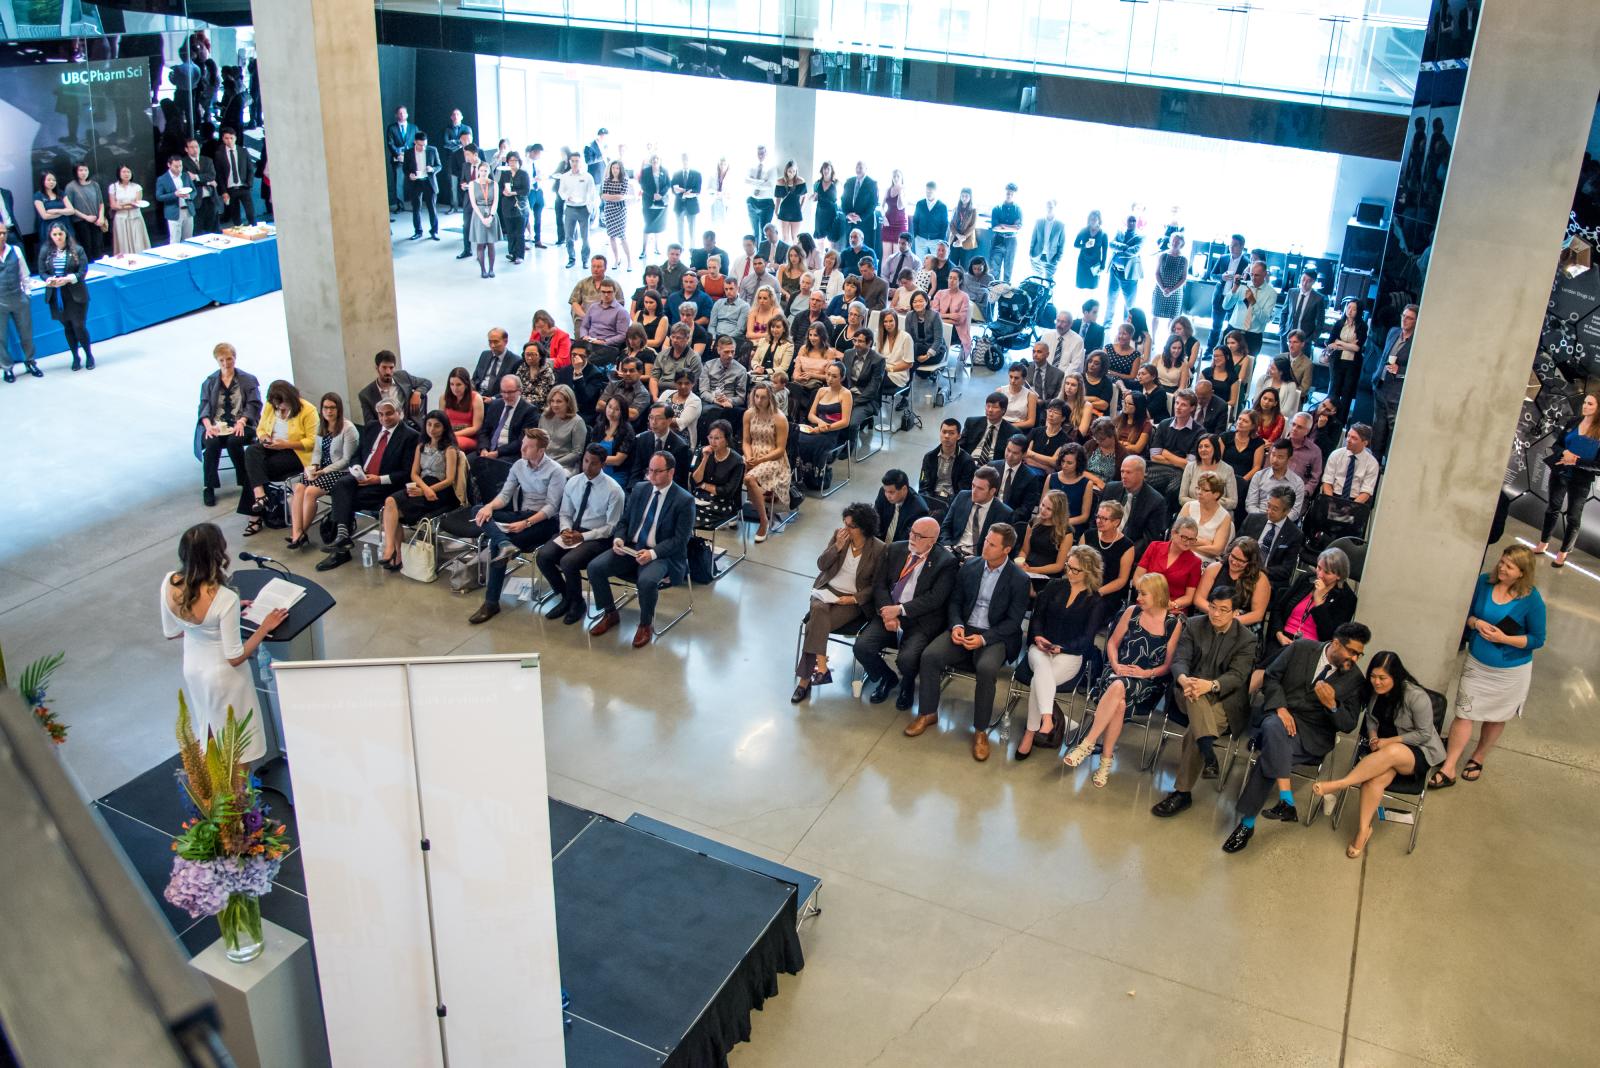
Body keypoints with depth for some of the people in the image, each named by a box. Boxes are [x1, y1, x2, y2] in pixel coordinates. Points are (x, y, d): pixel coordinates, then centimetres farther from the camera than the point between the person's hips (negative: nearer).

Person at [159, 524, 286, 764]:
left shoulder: (168, 583, -17)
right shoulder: (225, 599, -35)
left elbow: (171, 633, 0)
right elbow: (235, 658, -25)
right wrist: (265, 627, -12)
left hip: (192, 669, 6)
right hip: (223, 675, -6)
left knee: (210, 738, 30)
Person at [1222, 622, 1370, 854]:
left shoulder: (1355, 679, 5)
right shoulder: (1302, 648, 4)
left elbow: (1348, 724, 5)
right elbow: (1271, 677, 4)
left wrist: (1332, 705, -16)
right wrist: (1281, 708, -13)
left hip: (1312, 734, 0)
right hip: (1278, 712, 1)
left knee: (1271, 753, -31)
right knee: (1275, 728, -39)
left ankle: (1247, 823, -29)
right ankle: (1286, 802, -44)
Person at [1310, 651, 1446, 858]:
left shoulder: (1416, 697, -19)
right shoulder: (1376, 691, -2)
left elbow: (1424, 734, -13)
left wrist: (1388, 742, -19)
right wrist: (1373, 737, -6)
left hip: (1419, 752, -4)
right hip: (1384, 748, 4)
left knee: (1392, 753, -41)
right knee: (1376, 777, -32)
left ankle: (1337, 785, -38)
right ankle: (1363, 829, -26)